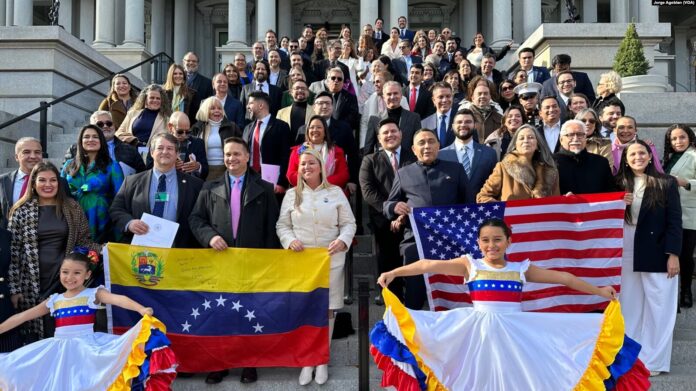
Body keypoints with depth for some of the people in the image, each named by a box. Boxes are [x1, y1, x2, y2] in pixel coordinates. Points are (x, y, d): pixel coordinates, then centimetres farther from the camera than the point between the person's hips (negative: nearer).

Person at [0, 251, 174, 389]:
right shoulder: (54, 300, 11)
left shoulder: (93, 294, -2)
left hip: (87, 346, -5)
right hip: (59, 349, 5)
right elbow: (22, 317, 18)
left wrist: (142, 309, -39)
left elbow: (118, 299, -21)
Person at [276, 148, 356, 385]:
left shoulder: (335, 192, 4)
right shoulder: (292, 194, 8)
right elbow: (282, 225, 8)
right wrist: (289, 241, -11)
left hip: (331, 259, 0)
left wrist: (343, 241, -14)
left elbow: (349, 223, 4)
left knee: (328, 308, 3)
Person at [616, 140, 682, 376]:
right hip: (626, 253, 3)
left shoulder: (666, 183, -2)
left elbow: (674, 221, -5)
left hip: (657, 253, -3)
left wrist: (673, 253, -12)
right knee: (629, 306, 9)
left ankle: (653, 360, 12)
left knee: (658, 307, 4)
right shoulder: (619, 184, 7)